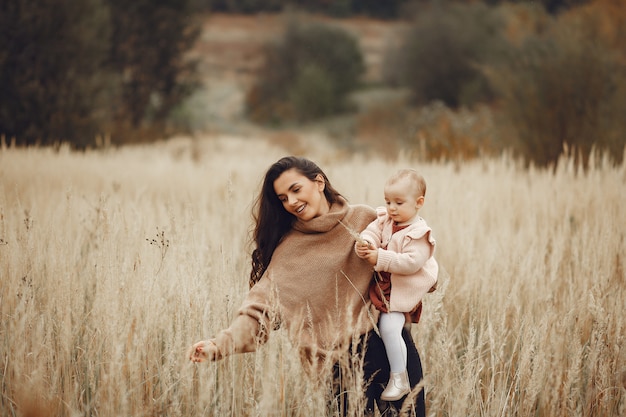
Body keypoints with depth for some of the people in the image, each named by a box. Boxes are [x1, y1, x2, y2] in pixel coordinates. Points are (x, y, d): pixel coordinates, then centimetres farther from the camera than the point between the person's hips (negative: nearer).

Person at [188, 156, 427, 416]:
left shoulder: (365, 219, 3)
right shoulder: (288, 249, 1)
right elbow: (260, 310, -8)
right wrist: (219, 344, -23)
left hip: (392, 340, 2)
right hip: (345, 360, -1)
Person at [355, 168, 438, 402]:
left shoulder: (418, 233, -15)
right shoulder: (384, 220, 7)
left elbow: (411, 262, -25)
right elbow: (372, 232, -5)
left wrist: (381, 258, -29)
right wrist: (363, 245, -29)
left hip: (403, 291, -8)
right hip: (381, 284, 8)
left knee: (389, 326, -21)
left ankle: (400, 380, -11)